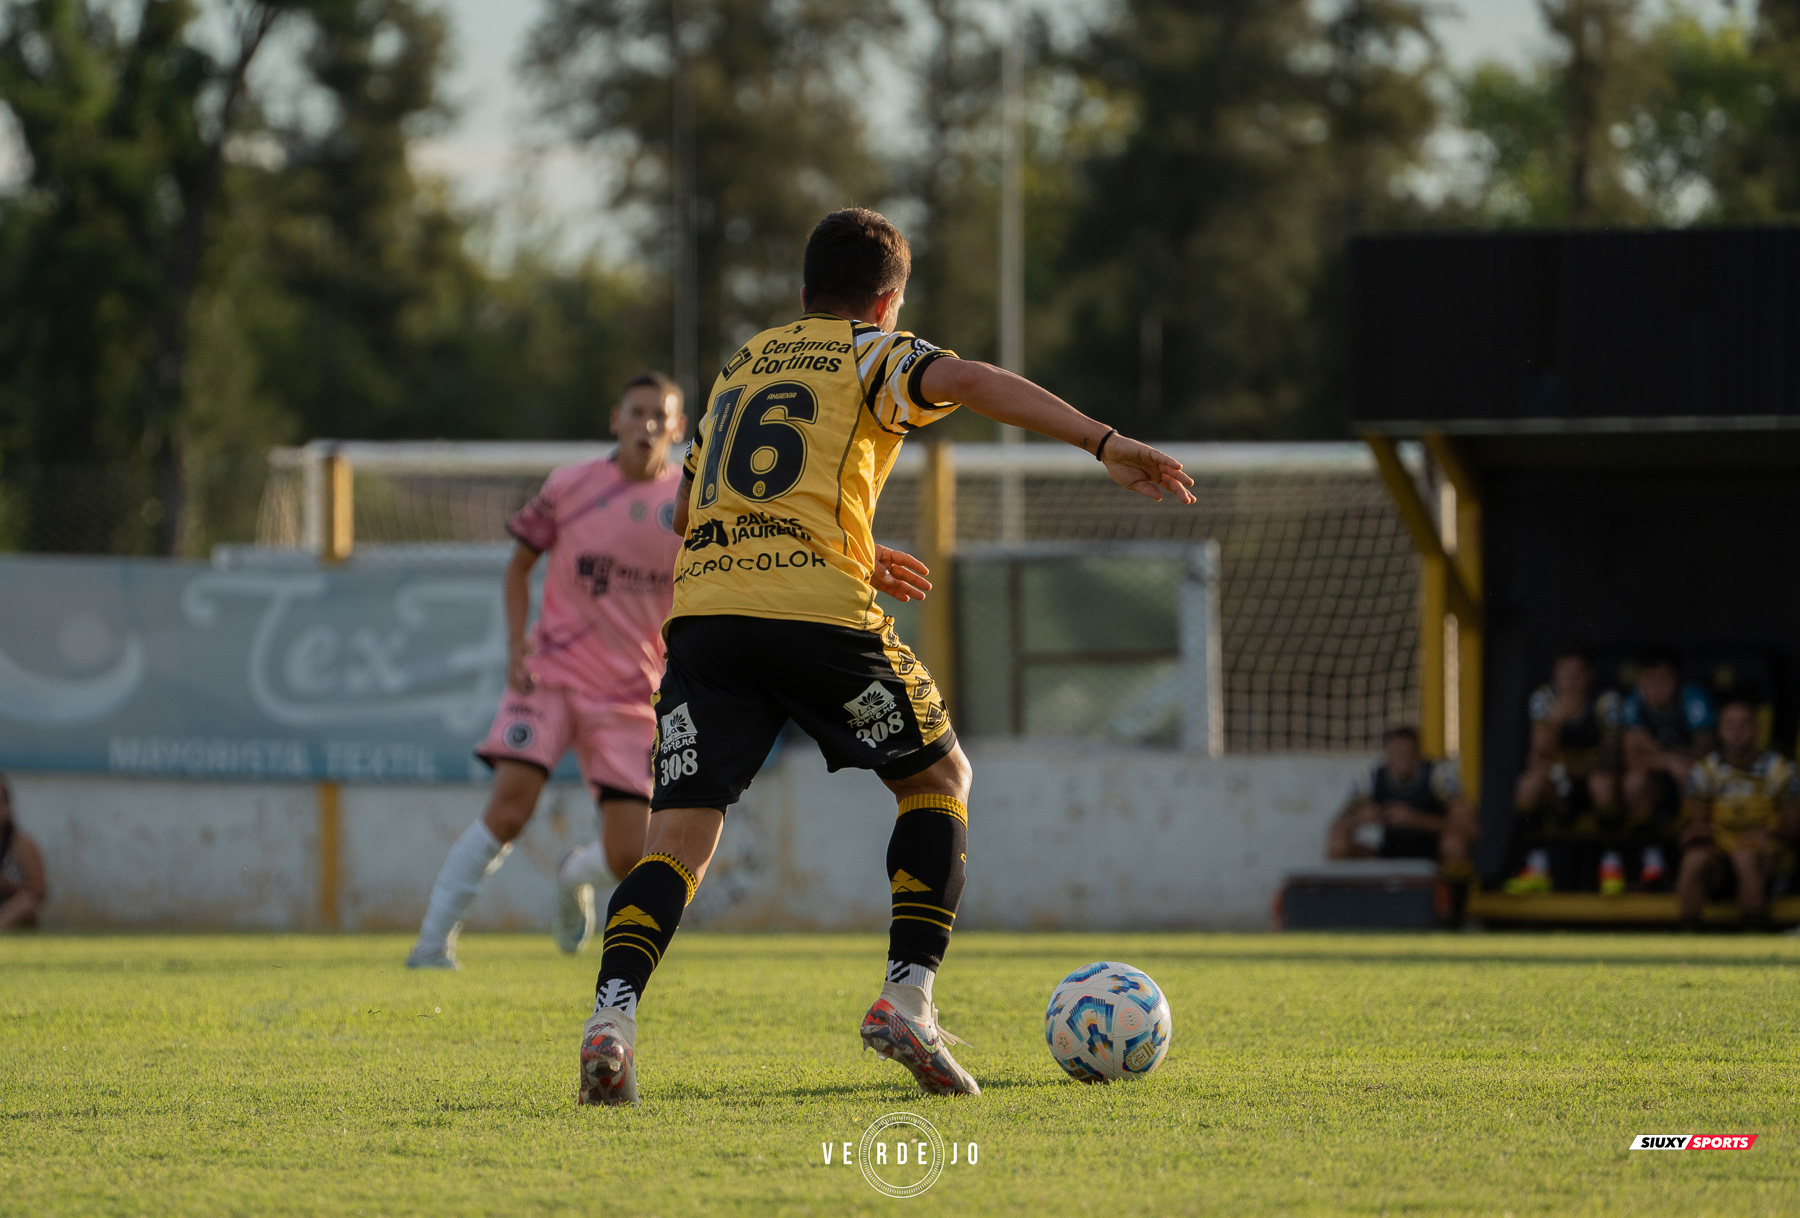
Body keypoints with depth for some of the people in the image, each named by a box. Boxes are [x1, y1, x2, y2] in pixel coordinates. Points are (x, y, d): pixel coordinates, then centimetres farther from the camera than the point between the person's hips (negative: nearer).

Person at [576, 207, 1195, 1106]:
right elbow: (965, 382, -10)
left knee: (678, 839, 0)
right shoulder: (870, 355, 12)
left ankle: (613, 1011, -24)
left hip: (703, 607, 4)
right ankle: (907, 997, 4)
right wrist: (1104, 443, -17)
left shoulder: (742, 365, 30)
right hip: (817, 607, -4)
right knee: (939, 780, 17)